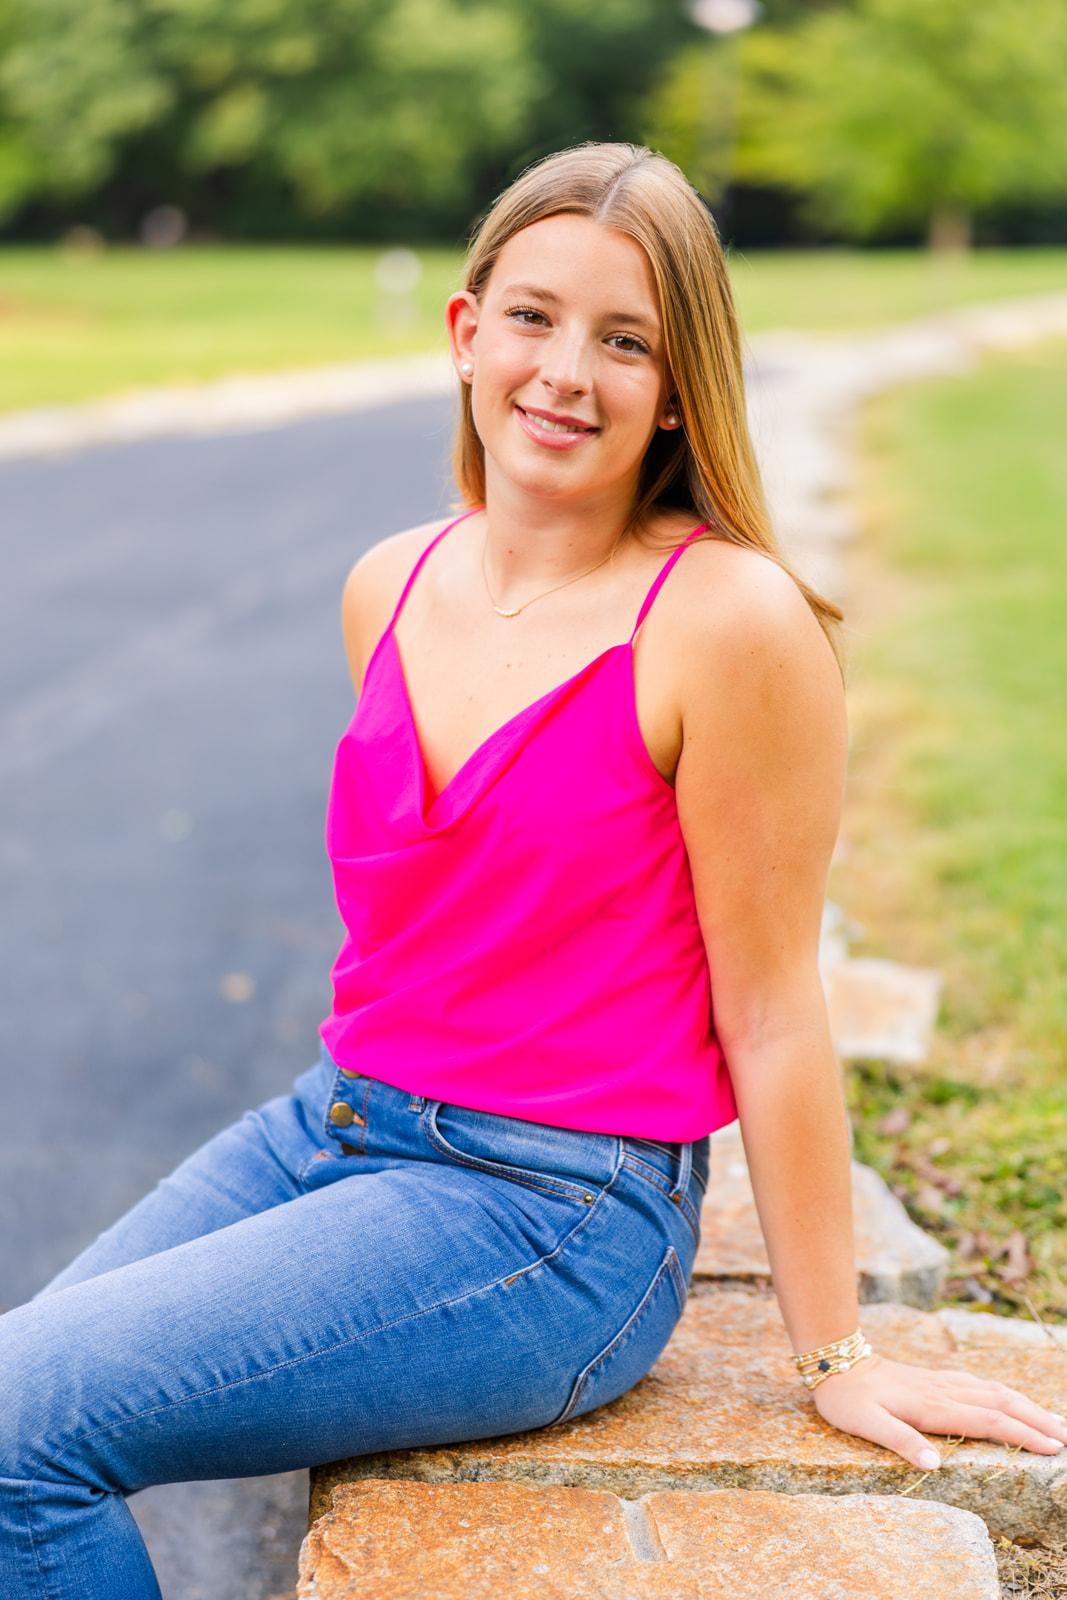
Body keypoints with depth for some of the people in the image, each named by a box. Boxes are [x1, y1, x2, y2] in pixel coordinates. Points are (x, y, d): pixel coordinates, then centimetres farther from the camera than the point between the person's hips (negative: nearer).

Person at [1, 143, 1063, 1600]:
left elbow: (768, 1013, -11)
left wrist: (837, 1356, -4)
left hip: (558, 1214, -7)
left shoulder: (729, 619, -15)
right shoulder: (389, 589, 5)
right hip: (335, 1127, 7)